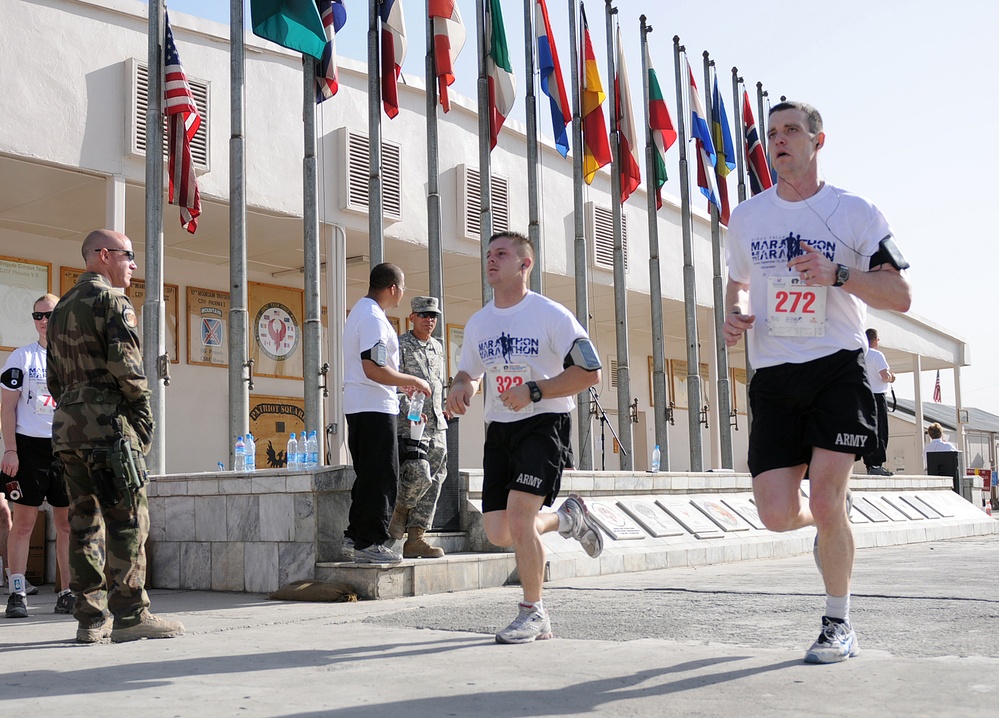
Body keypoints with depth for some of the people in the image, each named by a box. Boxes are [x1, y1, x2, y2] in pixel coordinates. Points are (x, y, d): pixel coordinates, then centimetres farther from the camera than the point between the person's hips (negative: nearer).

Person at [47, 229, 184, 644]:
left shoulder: (63, 307, 22)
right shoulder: (112, 301, -5)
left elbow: (55, 376, 21)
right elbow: (125, 364, -16)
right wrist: (144, 410, -5)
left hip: (67, 425, 9)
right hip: (108, 423, -8)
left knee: (85, 522, 7)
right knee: (127, 520, -5)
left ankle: (91, 619, 8)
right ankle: (129, 615, -5)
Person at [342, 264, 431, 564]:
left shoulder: (359, 311, 18)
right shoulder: (374, 318, -16)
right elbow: (374, 371, -23)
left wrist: (400, 384, 24)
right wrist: (412, 380, -12)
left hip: (358, 404, 10)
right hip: (375, 406, -10)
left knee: (368, 474, 16)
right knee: (381, 476, -6)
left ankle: (355, 534, 19)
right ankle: (369, 542, -4)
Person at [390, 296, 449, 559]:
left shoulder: (438, 347, 18)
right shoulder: (399, 346, -2)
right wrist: (410, 411, -21)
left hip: (436, 426, 7)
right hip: (408, 425, -7)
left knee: (433, 483, 1)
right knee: (419, 475, -21)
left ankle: (415, 539, 5)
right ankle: (400, 511, 7)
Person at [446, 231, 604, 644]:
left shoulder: (551, 315, -8)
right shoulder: (478, 323, 10)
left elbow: (590, 373, -12)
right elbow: (468, 373, 23)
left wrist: (534, 390, -19)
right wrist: (460, 388, -1)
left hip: (544, 424, -6)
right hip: (499, 428, 6)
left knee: (518, 516, -20)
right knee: (498, 532, 2)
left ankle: (534, 613, 0)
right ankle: (566, 518, 32)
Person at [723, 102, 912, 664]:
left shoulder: (855, 213, 0)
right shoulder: (745, 218, 11)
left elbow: (901, 296, -3)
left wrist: (838, 274, -18)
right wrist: (735, 315, 4)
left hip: (839, 370, -3)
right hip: (774, 379, 3)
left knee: (825, 501, -12)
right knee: (778, 515, -5)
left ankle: (840, 626, 9)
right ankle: (833, 518, 33)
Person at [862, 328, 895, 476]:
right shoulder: (877, 355, -9)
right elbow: (885, 376, -17)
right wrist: (891, 376, 5)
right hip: (877, 396, -7)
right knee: (880, 432, -6)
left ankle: (869, 464, 7)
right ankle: (877, 465, -11)